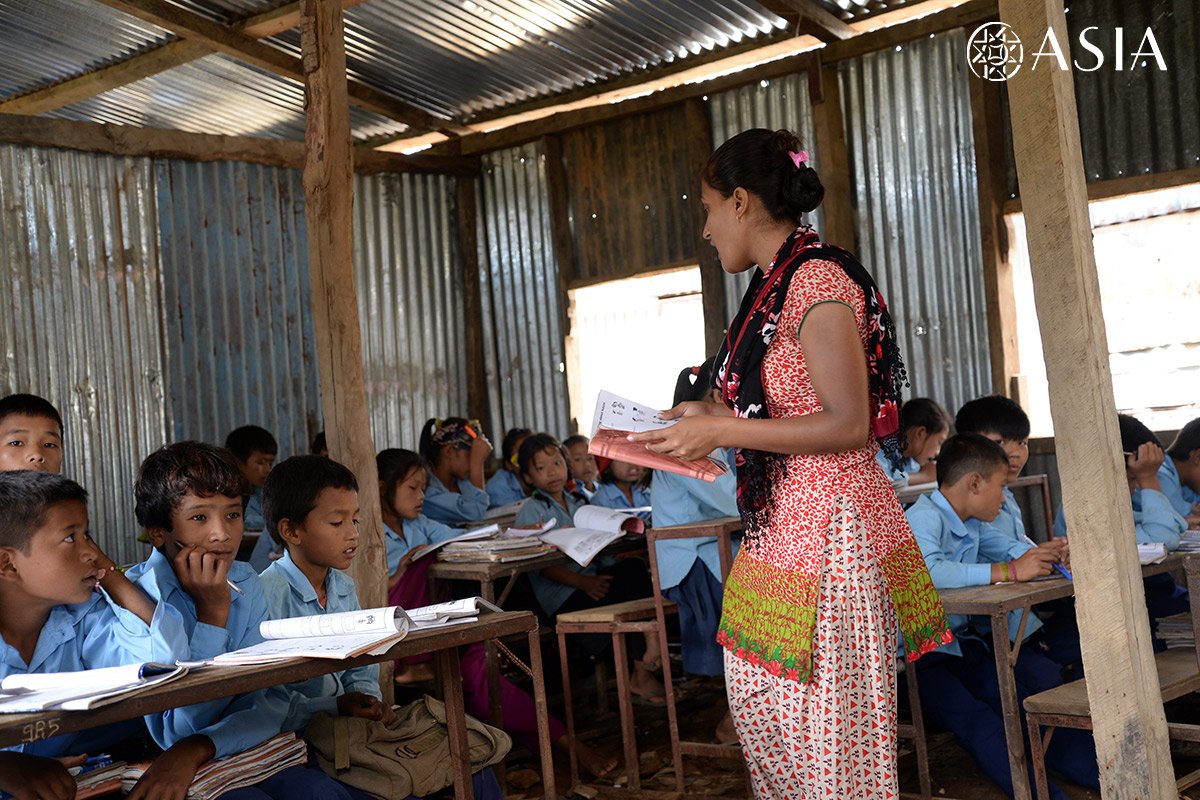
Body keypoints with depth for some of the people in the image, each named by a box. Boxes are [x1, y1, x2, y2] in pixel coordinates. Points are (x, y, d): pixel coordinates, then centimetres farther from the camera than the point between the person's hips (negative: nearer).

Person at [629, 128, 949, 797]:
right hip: (785, 520, 10)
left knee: (825, 714, 0)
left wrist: (722, 431, -17)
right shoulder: (778, 284, 14)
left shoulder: (815, 279, -15)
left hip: (826, 520, -10)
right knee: (762, 697, 16)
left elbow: (848, 424, -21)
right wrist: (714, 418, 14)